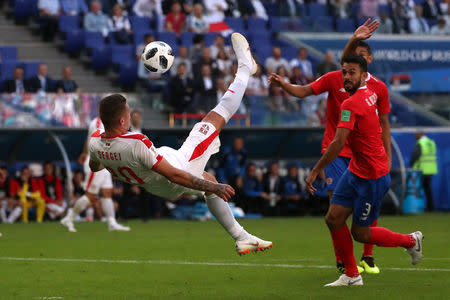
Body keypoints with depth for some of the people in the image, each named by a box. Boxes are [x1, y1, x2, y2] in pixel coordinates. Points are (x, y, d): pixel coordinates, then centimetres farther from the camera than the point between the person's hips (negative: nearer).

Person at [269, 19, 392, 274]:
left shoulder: (379, 87, 2)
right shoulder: (335, 78, -1)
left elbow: (384, 123, 8)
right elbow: (303, 91, -2)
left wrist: (388, 156, 5)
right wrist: (283, 84, -20)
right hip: (336, 150, -1)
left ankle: (368, 256, 13)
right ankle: (342, 260, 0)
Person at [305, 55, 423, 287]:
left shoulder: (351, 104, -24)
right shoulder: (369, 94, 2)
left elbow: (338, 144, -29)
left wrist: (315, 171, -24)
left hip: (372, 177, -9)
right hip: (356, 170, 9)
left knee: (360, 233, 3)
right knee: (333, 218, 3)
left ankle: (411, 241, 25)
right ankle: (352, 275, 13)